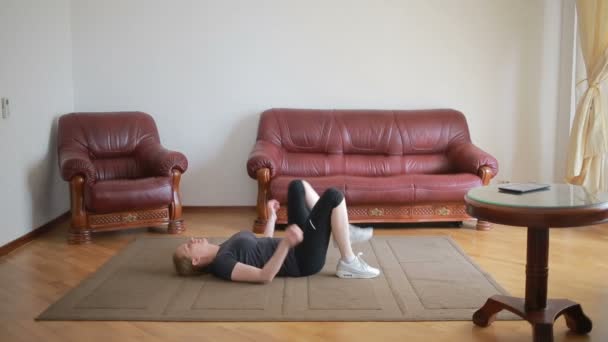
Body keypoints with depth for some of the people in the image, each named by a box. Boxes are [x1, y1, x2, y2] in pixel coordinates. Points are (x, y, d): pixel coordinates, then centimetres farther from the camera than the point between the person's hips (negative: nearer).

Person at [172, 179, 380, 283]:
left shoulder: (223, 251, 11)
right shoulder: (221, 263, -20)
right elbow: (265, 275, -33)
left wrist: (271, 217, 26)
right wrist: (286, 243, -44)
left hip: (295, 248, 10)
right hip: (303, 260, -10)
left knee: (297, 186, 19)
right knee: (333, 196, -21)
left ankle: (342, 232, 18)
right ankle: (348, 264, -8)